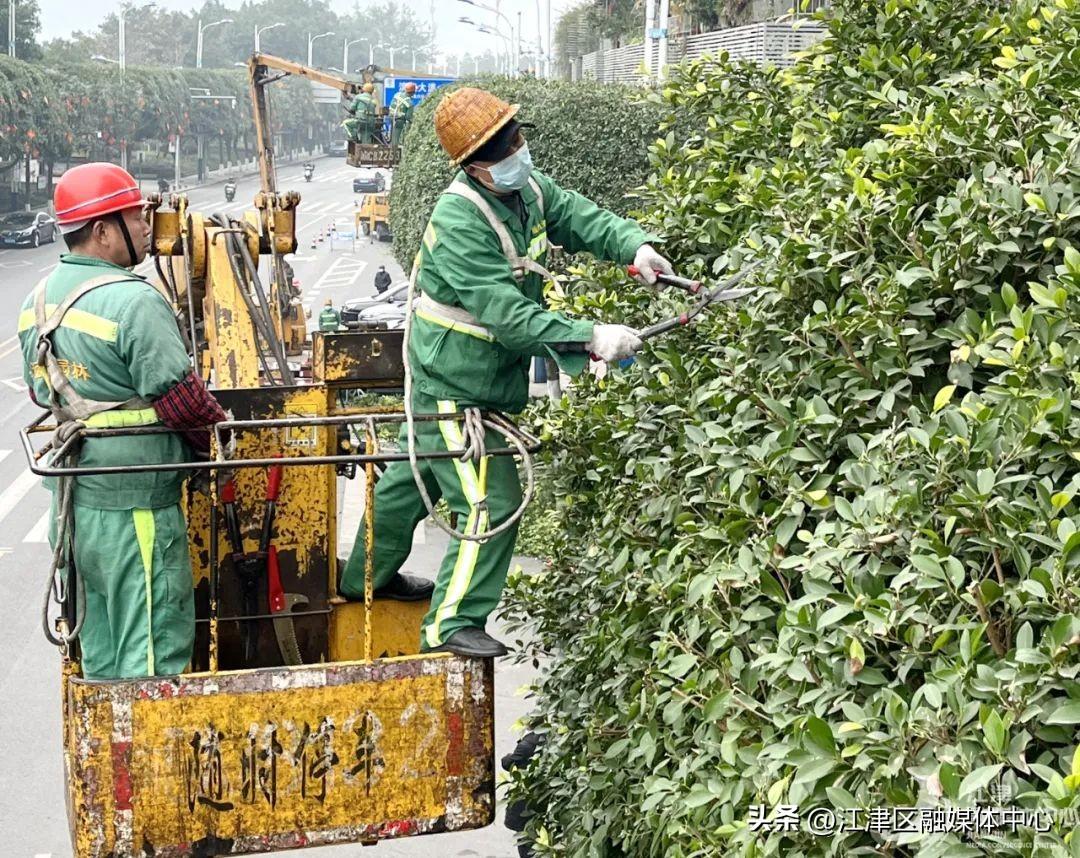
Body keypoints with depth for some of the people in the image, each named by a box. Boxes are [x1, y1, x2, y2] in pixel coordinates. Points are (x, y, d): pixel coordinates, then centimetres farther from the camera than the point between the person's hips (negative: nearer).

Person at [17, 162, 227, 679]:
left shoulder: (37, 301, 7)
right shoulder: (134, 301, -20)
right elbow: (180, 399, -18)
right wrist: (221, 439, -1)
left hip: (69, 499, 9)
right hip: (133, 506, -9)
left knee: (100, 648, 19)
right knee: (156, 646, 0)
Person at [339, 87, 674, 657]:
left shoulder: (527, 188, -4)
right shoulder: (460, 225, -30)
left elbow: (583, 219, -5)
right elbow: (509, 317, -35)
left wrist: (634, 246, -26)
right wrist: (590, 338, -39)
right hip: (456, 389, -9)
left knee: (414, 475, 25)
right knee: (492, 502, -8)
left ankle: (365, 578, 45)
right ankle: (451, 624, 2)